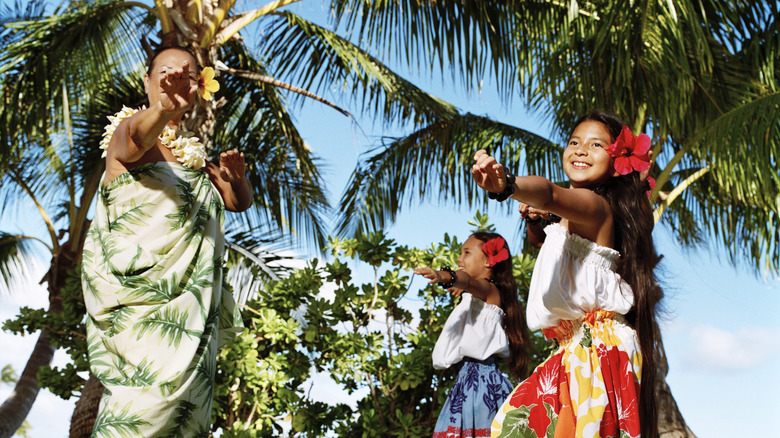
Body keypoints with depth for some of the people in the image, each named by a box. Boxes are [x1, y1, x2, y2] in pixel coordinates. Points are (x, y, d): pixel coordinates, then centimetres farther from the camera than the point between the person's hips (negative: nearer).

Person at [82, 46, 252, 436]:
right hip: (140, 298, -6)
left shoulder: (195, 155, 24)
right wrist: (164, 109, -45)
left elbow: (240, 202, 22)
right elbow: (137, 135, -21)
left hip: (192, 311, 6)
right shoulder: (125, 133, 4)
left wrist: (237, 176, -1)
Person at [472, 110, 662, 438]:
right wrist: (538, 226, 17)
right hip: (574, 351, 10)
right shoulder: (586, 213, 19)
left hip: (597, 349, -10)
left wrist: (506, 186, -53)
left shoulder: (595, 204, -11)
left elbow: (552, 195, -34)